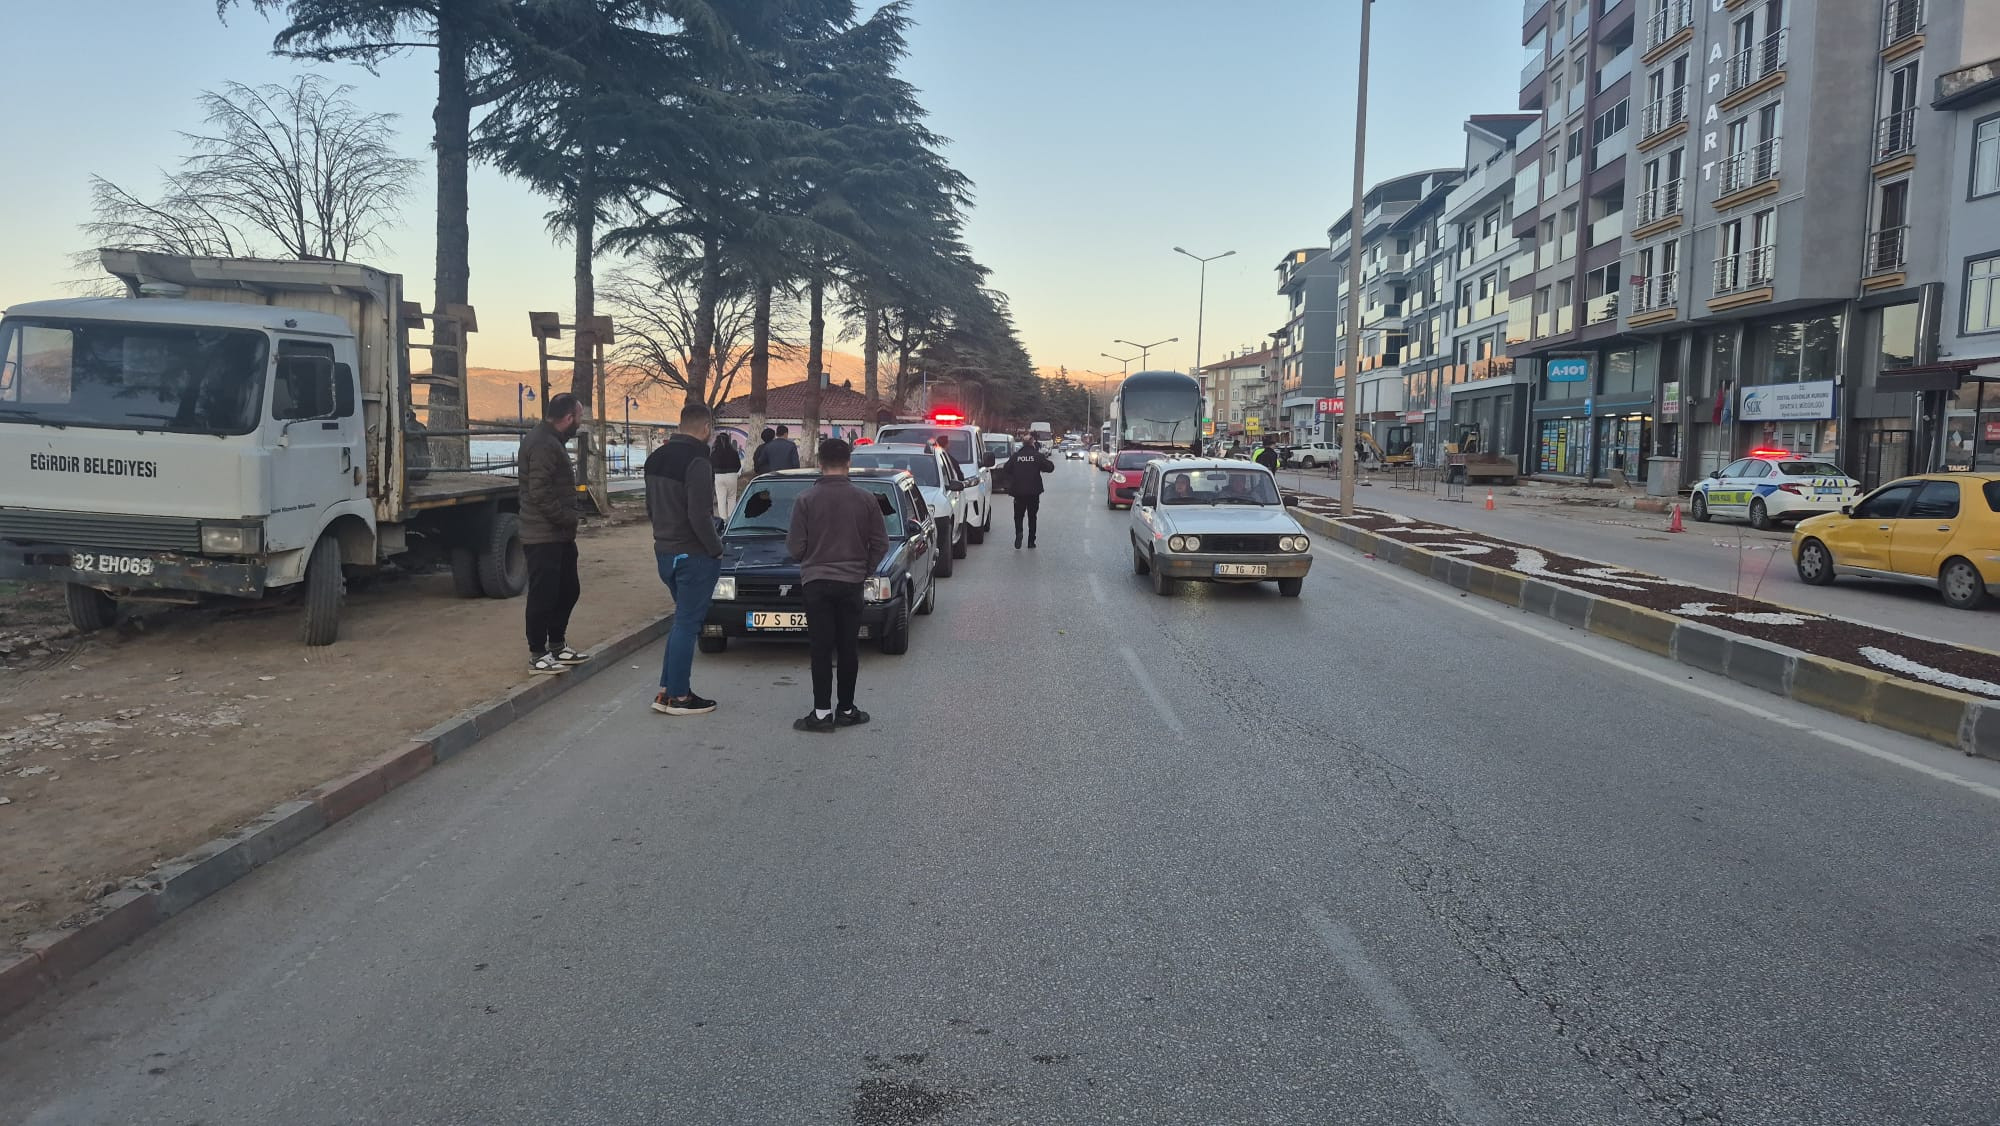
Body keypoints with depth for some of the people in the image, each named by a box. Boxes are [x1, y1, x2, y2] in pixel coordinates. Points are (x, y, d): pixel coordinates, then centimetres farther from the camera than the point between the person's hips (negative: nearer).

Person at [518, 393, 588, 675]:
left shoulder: (550, 440, 15)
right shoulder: (544, 444, -19)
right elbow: (540, 492, -25)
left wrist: (568, 520, 12)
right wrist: (568, 518, -17)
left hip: (559, 535, 11)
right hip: (544, 537, -11)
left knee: (568, 590, 18)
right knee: (543, 596, -2)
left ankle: (557, 645, 30)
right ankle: (538, 656, 7)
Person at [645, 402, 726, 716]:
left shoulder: (655, 458, 9)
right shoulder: (697, 462, -20)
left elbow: (650, 508, 17)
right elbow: (700, 516, -24)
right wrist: (716, 548, -11)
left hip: (664, 552, 9)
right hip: (694, 555, -9)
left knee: (684, 620, 19)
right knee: (687, 623, 0)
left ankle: (666, 690, 19)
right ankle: (677, 696, 6)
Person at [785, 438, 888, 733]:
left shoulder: (806, 500, -6)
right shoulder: (866, 499, -2)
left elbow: (795, 547, -5)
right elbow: (880, 543, 2)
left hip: (816, 582, -1)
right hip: (852, 582, 1)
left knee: (821, 649, 2)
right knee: (849, 648, 9)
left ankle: (822, 713, 0)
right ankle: (846, 710, 14)